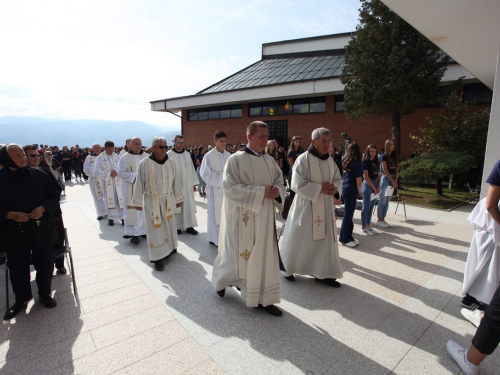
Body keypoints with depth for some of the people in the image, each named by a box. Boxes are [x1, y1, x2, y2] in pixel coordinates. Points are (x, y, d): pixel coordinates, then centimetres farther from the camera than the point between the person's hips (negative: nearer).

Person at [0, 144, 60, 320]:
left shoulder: (39, 175, -1)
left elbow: (54, 196, 3)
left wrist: (43, 208, -15)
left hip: (41, 230, 1)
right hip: (14, 233, 0)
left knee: (45, 264, 9)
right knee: (18, 268, 12)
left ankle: (45, 295, 31)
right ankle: (21, 299, 35)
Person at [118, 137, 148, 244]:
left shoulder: (146, 157, 6)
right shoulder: (125, 157, -2)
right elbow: (121, 173, -5)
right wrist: (134, 176, -17)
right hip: (131, 190, -3)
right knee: (132, 211, -1)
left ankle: (144, 230, 18)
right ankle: (133, 234, 5)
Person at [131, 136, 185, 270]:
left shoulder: (171, 163, -1)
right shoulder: (144, 163, -11)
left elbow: (176, 182, 6)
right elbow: (139, 183, -6)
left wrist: (178, 198, 9)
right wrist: (137, 201, -4)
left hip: (168, 201, 3)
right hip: (152, 202, -3)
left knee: (169, 225, 14)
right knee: (155, 229, 2)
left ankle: (170, 248, 32)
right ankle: (158, 257, 10)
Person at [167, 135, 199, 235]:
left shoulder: (187, 154, 10)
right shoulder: (169, 155, -4)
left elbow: (191, 169, 12)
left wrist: (194, 183, 9)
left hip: (187, 185, 4)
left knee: (189, 205, 4)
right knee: (176, 206, 2)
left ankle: (189, 226, 12)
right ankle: (177, 226, 14)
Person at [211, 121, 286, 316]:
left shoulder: (270, 161, 6)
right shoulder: (236, 159, -11)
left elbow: (280, 184, 10)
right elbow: (230, 188, -19)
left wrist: (277, 191, -15)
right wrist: (261, 191, -23)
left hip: (264, 217, 5)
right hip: (242, 217, -5)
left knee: (265, 256, 9)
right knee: (238, 254, 12)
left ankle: (263, 298, 24)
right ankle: (221, 279, 42)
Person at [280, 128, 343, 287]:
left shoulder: (330, 160, 6)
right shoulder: (303, 159, -14)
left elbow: (338, 179, 15)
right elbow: (297, 184, -19)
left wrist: (334, 188, -8)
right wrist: (320, 188, -21)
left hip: (326, 206, 7)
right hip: (306, 206, -6)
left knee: (325, 239, 10)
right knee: (298, 239, 6)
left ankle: (322, 273, 25)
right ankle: (287, 268, 27)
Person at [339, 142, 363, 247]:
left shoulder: (346, 162, 6)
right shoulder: (357, 164, -13)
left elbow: (346, 176, 6)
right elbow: (358, 181, -12)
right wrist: (360, 192, 3)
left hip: (344, 189, 7)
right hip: (351, 191, -7)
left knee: (348, 214, 13)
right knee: (348, 215, 1)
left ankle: (348, 237, 22)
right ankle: (344, 239, 10)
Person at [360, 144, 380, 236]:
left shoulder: (376, 162, 13)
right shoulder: (366, 161, -8)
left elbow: (378, 175, 13)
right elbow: (366, 176, -14)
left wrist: (378, 187, 0)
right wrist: (374, 188, -11)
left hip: (375, 185, 7)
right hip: (368, 185, -7)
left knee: (371, 207, 11)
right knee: (366, 207, -3)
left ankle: (368, 226, 20)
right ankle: (363, 228, 5)